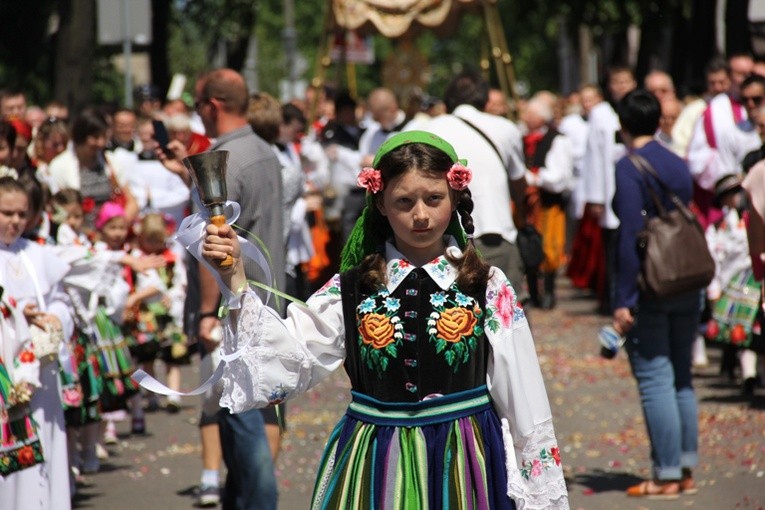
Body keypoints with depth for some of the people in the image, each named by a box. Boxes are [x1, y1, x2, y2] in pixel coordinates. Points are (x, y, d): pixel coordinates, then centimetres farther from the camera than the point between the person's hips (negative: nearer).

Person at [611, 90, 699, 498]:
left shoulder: (630, 168, -11)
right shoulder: (680, 166, 11)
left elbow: (630, 236, -17)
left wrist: (624, 299, -16)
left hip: (648, 288, -7)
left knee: (655, 379, -4)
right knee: (681, 378, 14)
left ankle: (667, 476, -3)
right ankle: (686, 469, 17)